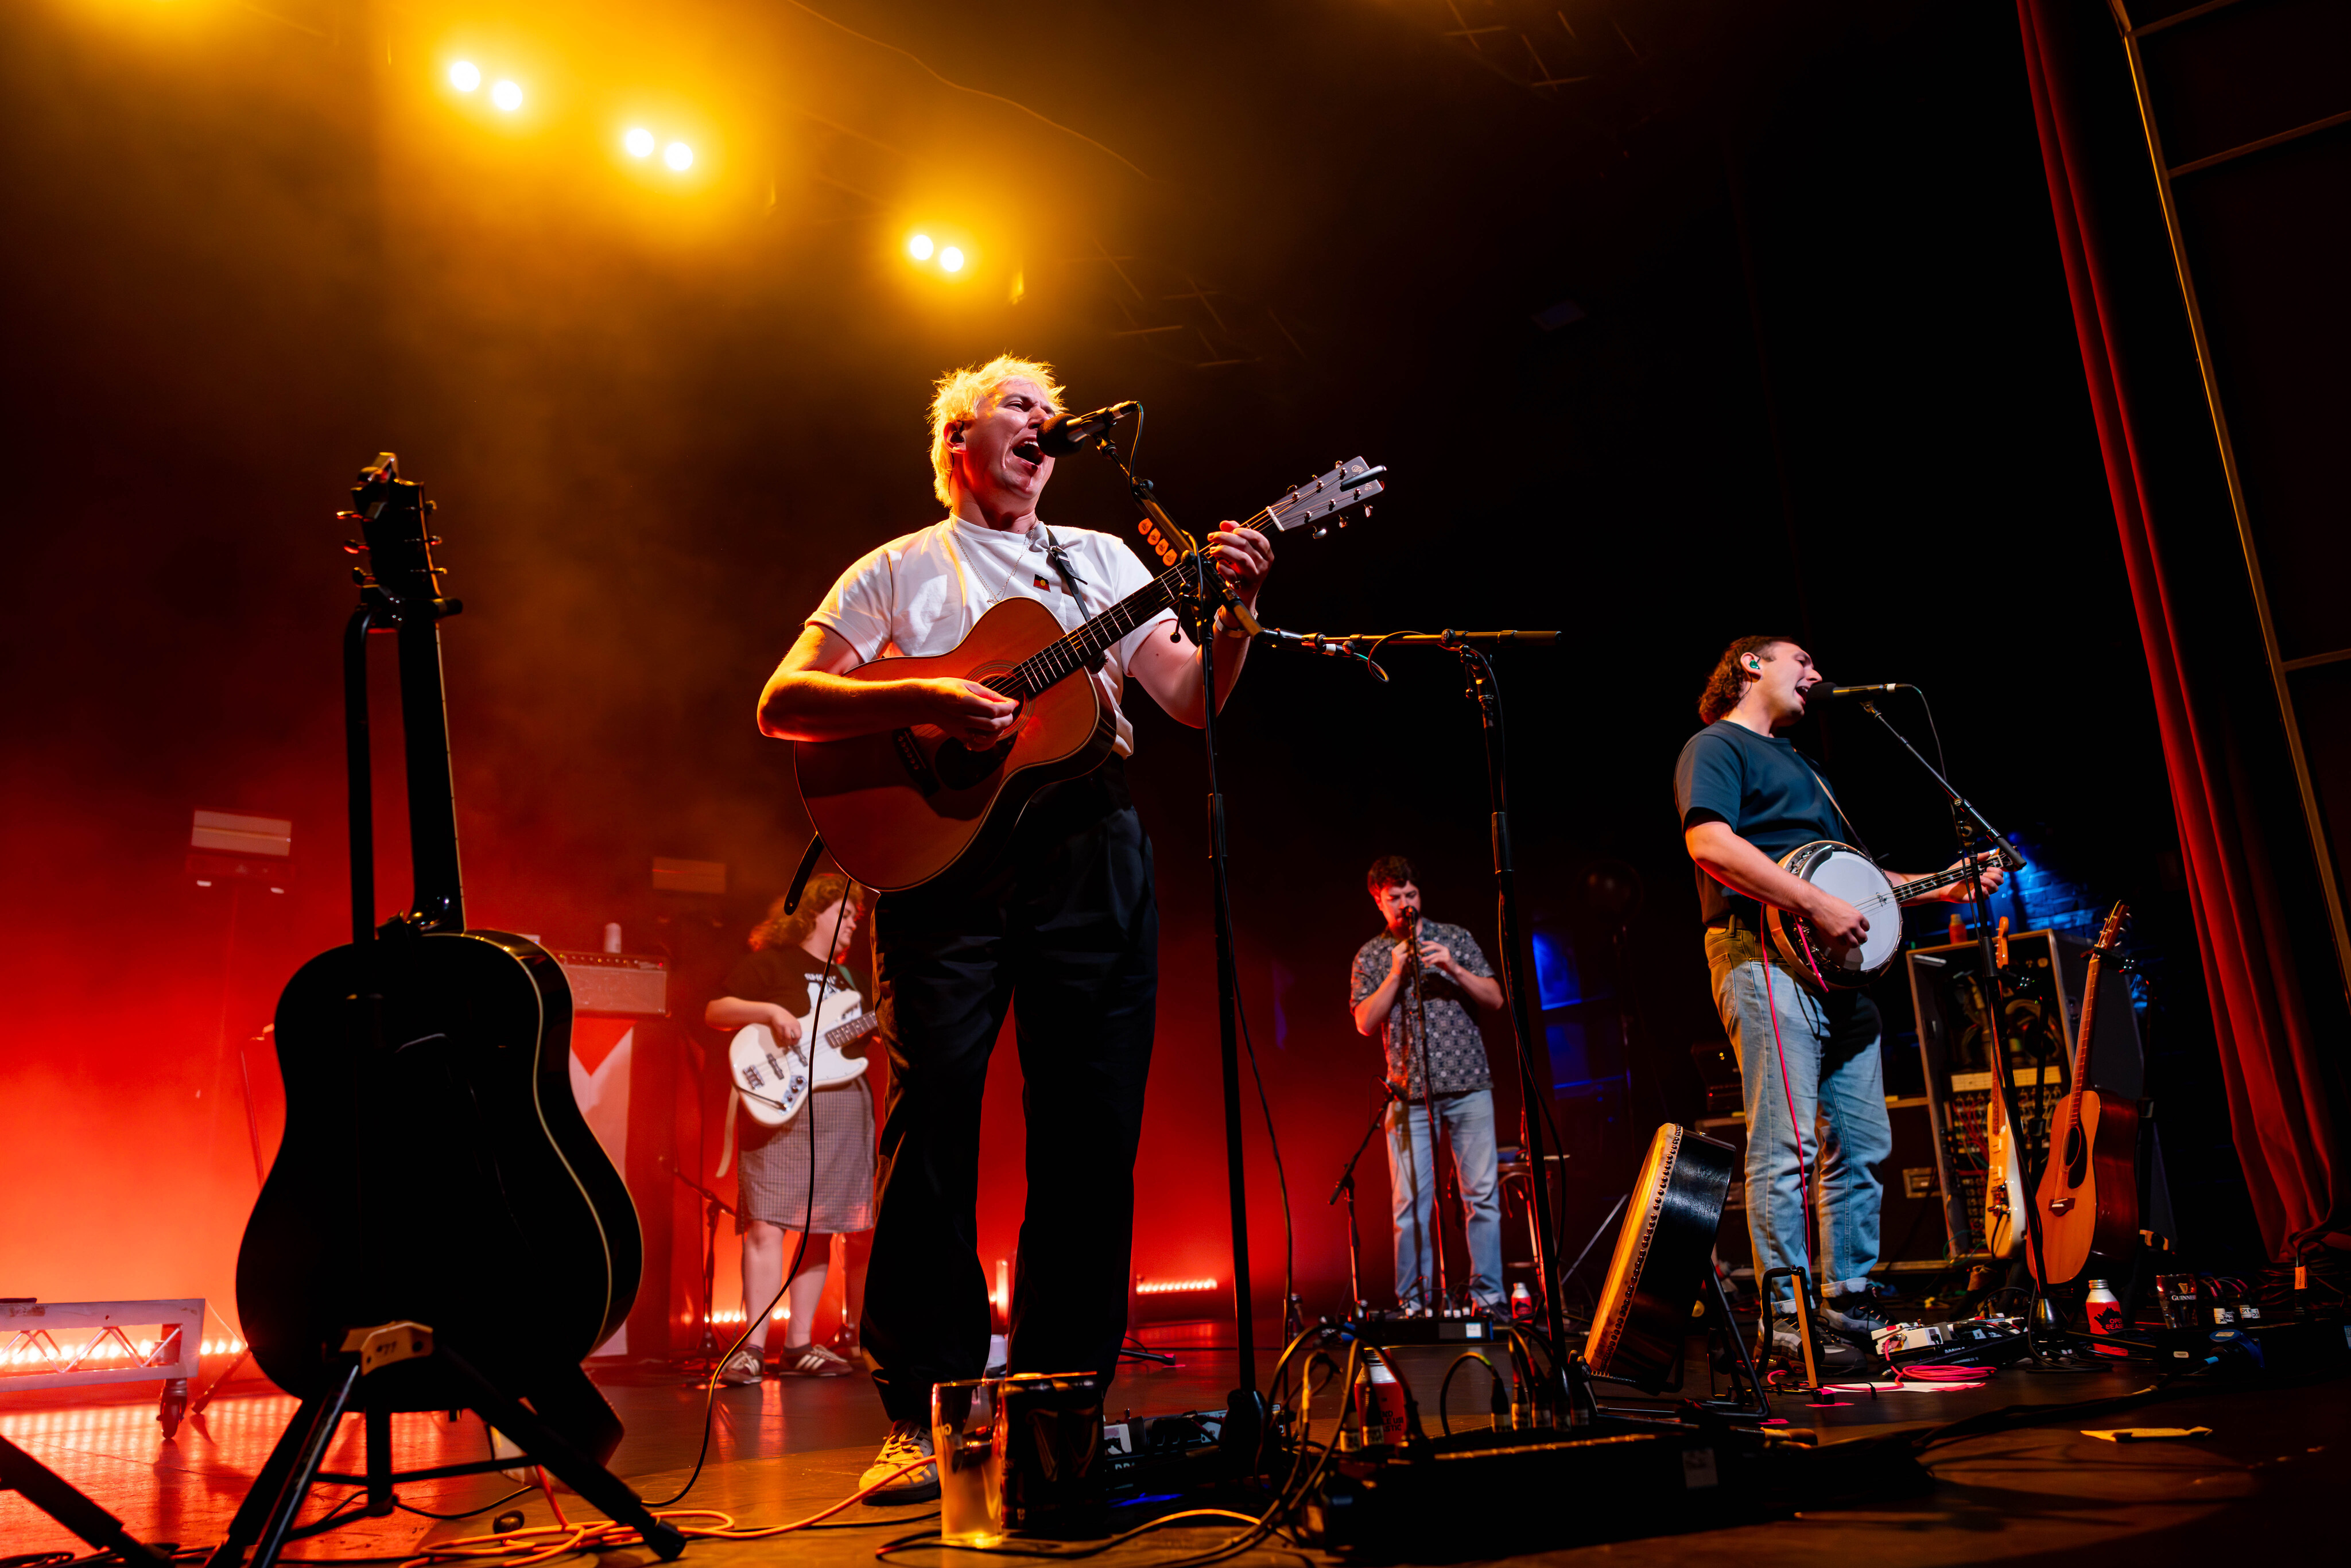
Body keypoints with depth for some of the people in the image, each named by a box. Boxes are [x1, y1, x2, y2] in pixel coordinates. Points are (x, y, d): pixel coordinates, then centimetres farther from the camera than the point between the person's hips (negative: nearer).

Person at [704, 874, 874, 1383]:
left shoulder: (849, 978, 24)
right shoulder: (772, 963, 2)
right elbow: (714, 1012, -6)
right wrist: (769, 1011, -19)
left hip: (843, 1110, 7)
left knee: (820, 1227, 6)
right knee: (766, 1225, -12)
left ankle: (799, 1345, 11)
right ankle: (753, 1347, -8)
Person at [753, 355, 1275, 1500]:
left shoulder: (1104, 560, 22)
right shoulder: (900, 570, 13)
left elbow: (1193, 698, 12)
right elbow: (782, 705, 2)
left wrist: (1235, 609, -7)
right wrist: (923, 699, -13)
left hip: (1091, 855, 3)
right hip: (941, 849, -2)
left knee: (1090, 1135, 0)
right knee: (934, 1116, -8)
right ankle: (922, 1419, 0)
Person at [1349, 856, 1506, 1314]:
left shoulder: (1455, 938, 11)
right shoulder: (1370, 956, 10)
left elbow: (1494, 999, 5)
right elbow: (1365, 1023, -1)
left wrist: (1453, 968, -10)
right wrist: (1396, 974, -11)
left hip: (1468, 1087, 1)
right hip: (1409, 1095, 0)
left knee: (1482, 1194, -2)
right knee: (1411, 1202, -2)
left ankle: (1489, 1298, 5)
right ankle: (1414, 1304, 5)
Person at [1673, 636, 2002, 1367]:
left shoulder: (1798, 766, 30)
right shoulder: (1716, 746, 1)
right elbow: (1710, 843, -17)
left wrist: (1948, 887, 21)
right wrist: (1818, 904, -20)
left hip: (1836, 965, 9)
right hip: (1763, 955, -9)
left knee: (1861, 1146, 8)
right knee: (1786, 1145, -13)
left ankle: (1849, 1303, 16)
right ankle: (1788, 1319, -9)